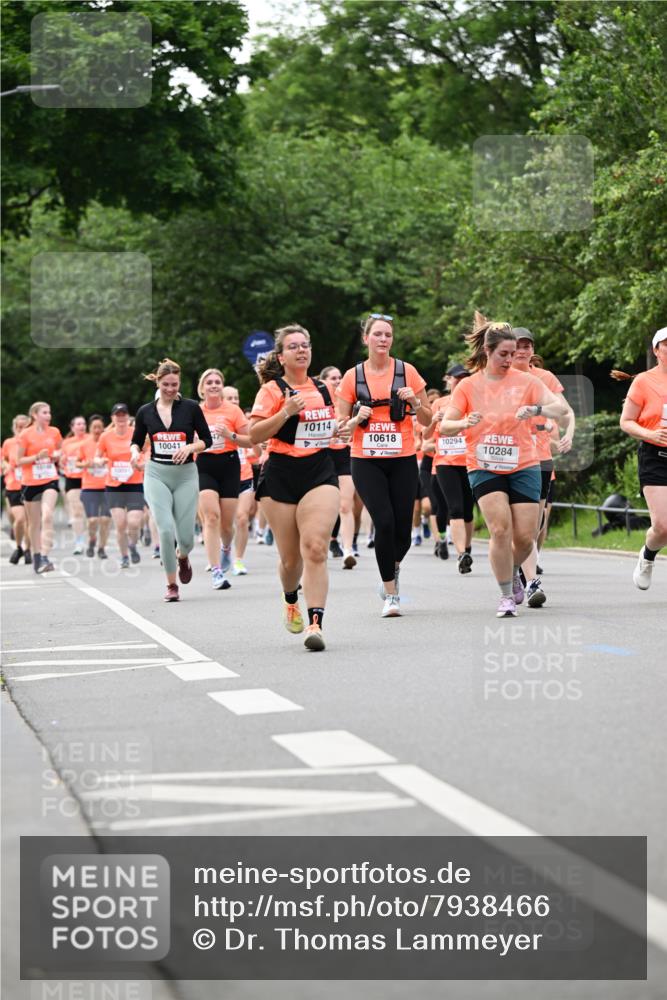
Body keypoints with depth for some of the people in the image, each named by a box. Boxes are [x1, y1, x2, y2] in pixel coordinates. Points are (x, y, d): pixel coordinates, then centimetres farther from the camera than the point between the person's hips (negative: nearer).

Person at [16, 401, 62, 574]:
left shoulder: (54, 432, 4)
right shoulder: (25, 435, -6)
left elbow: (60, 450, 22)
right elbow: (18, 461, -4)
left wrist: (57, 455, -1)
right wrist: (37, 457, -19)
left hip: (50, 480, 1)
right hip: (30, 483, -1)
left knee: (47, 516, -20)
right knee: (34, 523, 9)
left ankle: (45, 557, -22)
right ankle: (36, 556, 25)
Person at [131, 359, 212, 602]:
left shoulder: (191, 407, -1)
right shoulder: (145, 412, 4)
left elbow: (207, 440, 3)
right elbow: (136, 441, 16)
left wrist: (190, 447, -16)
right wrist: (135, 452, -6)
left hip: (186, 475, 0)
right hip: (157, 475, 0)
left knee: (185, 537, -3)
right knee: (166, 529, -16)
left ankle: (182, 557, 36)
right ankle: (171, 585, 0)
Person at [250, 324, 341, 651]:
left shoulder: (322, 388, 13)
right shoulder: (272, 390, -2)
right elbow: (254, 435, -10)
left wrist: (341, 429, 12)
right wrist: (286, 412, -19)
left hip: (320, 473, 2)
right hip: (281, 475, -2)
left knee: (315, 548, -17)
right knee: (290, 557, 5)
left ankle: (315, 624, -23)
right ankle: (291, 601, 39)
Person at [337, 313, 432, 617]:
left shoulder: (407, 372, 3)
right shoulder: (352, 377, 4)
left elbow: (426, 421, 8)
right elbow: (341, 425, 8)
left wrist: (415, 402, -11)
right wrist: (357, 419, -13)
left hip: (402, 460, 1)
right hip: (366, 461, -1)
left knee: (402, 529, -2)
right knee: (384, 522, -16)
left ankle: (392, 570, 33)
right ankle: (391, 595, -4)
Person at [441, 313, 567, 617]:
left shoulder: (525, 381, 0)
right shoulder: (468, 386, 1)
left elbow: (561, 407, -10)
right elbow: (444, 426, -3)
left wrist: (535, 409, -31)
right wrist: (465, 423, -25)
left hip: (523, 466, 1)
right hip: (484, 467, -1)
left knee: (525, 536, -3)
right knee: (500, 529, -18)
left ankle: (512, 572, 31)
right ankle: (506, 596, -5)